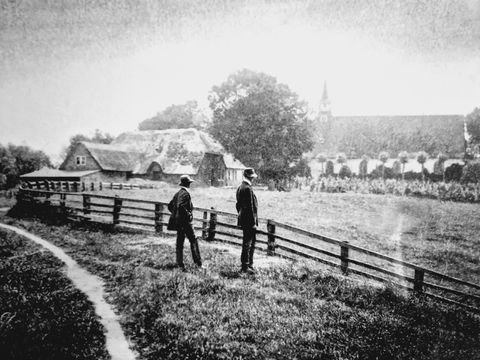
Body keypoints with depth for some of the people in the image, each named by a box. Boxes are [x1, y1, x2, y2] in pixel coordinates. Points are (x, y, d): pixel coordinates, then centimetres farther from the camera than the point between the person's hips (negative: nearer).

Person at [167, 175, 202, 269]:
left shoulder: (178, 193, 12)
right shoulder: (185, 193, -14)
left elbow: (170, 205, 16)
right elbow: (180, 206, -28)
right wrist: (188, 215, -19)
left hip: (178, 221, 9)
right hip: (185, 222, -9)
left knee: (179, 242, 10)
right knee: (193, 240, -2)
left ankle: (180, 263, 12)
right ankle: (198, 262, -2)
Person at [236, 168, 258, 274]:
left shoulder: (240, 187, 12)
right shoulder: (248, 189, -18)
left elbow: (238, 205, 18)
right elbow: (250, 207, -20)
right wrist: (253, 222, -17)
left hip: (243, 219, 10)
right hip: (249, 221, -10)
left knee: (251, 242, 17)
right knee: (248, 243, -2)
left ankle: (249, 264, 25)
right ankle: (245, 267, 5)